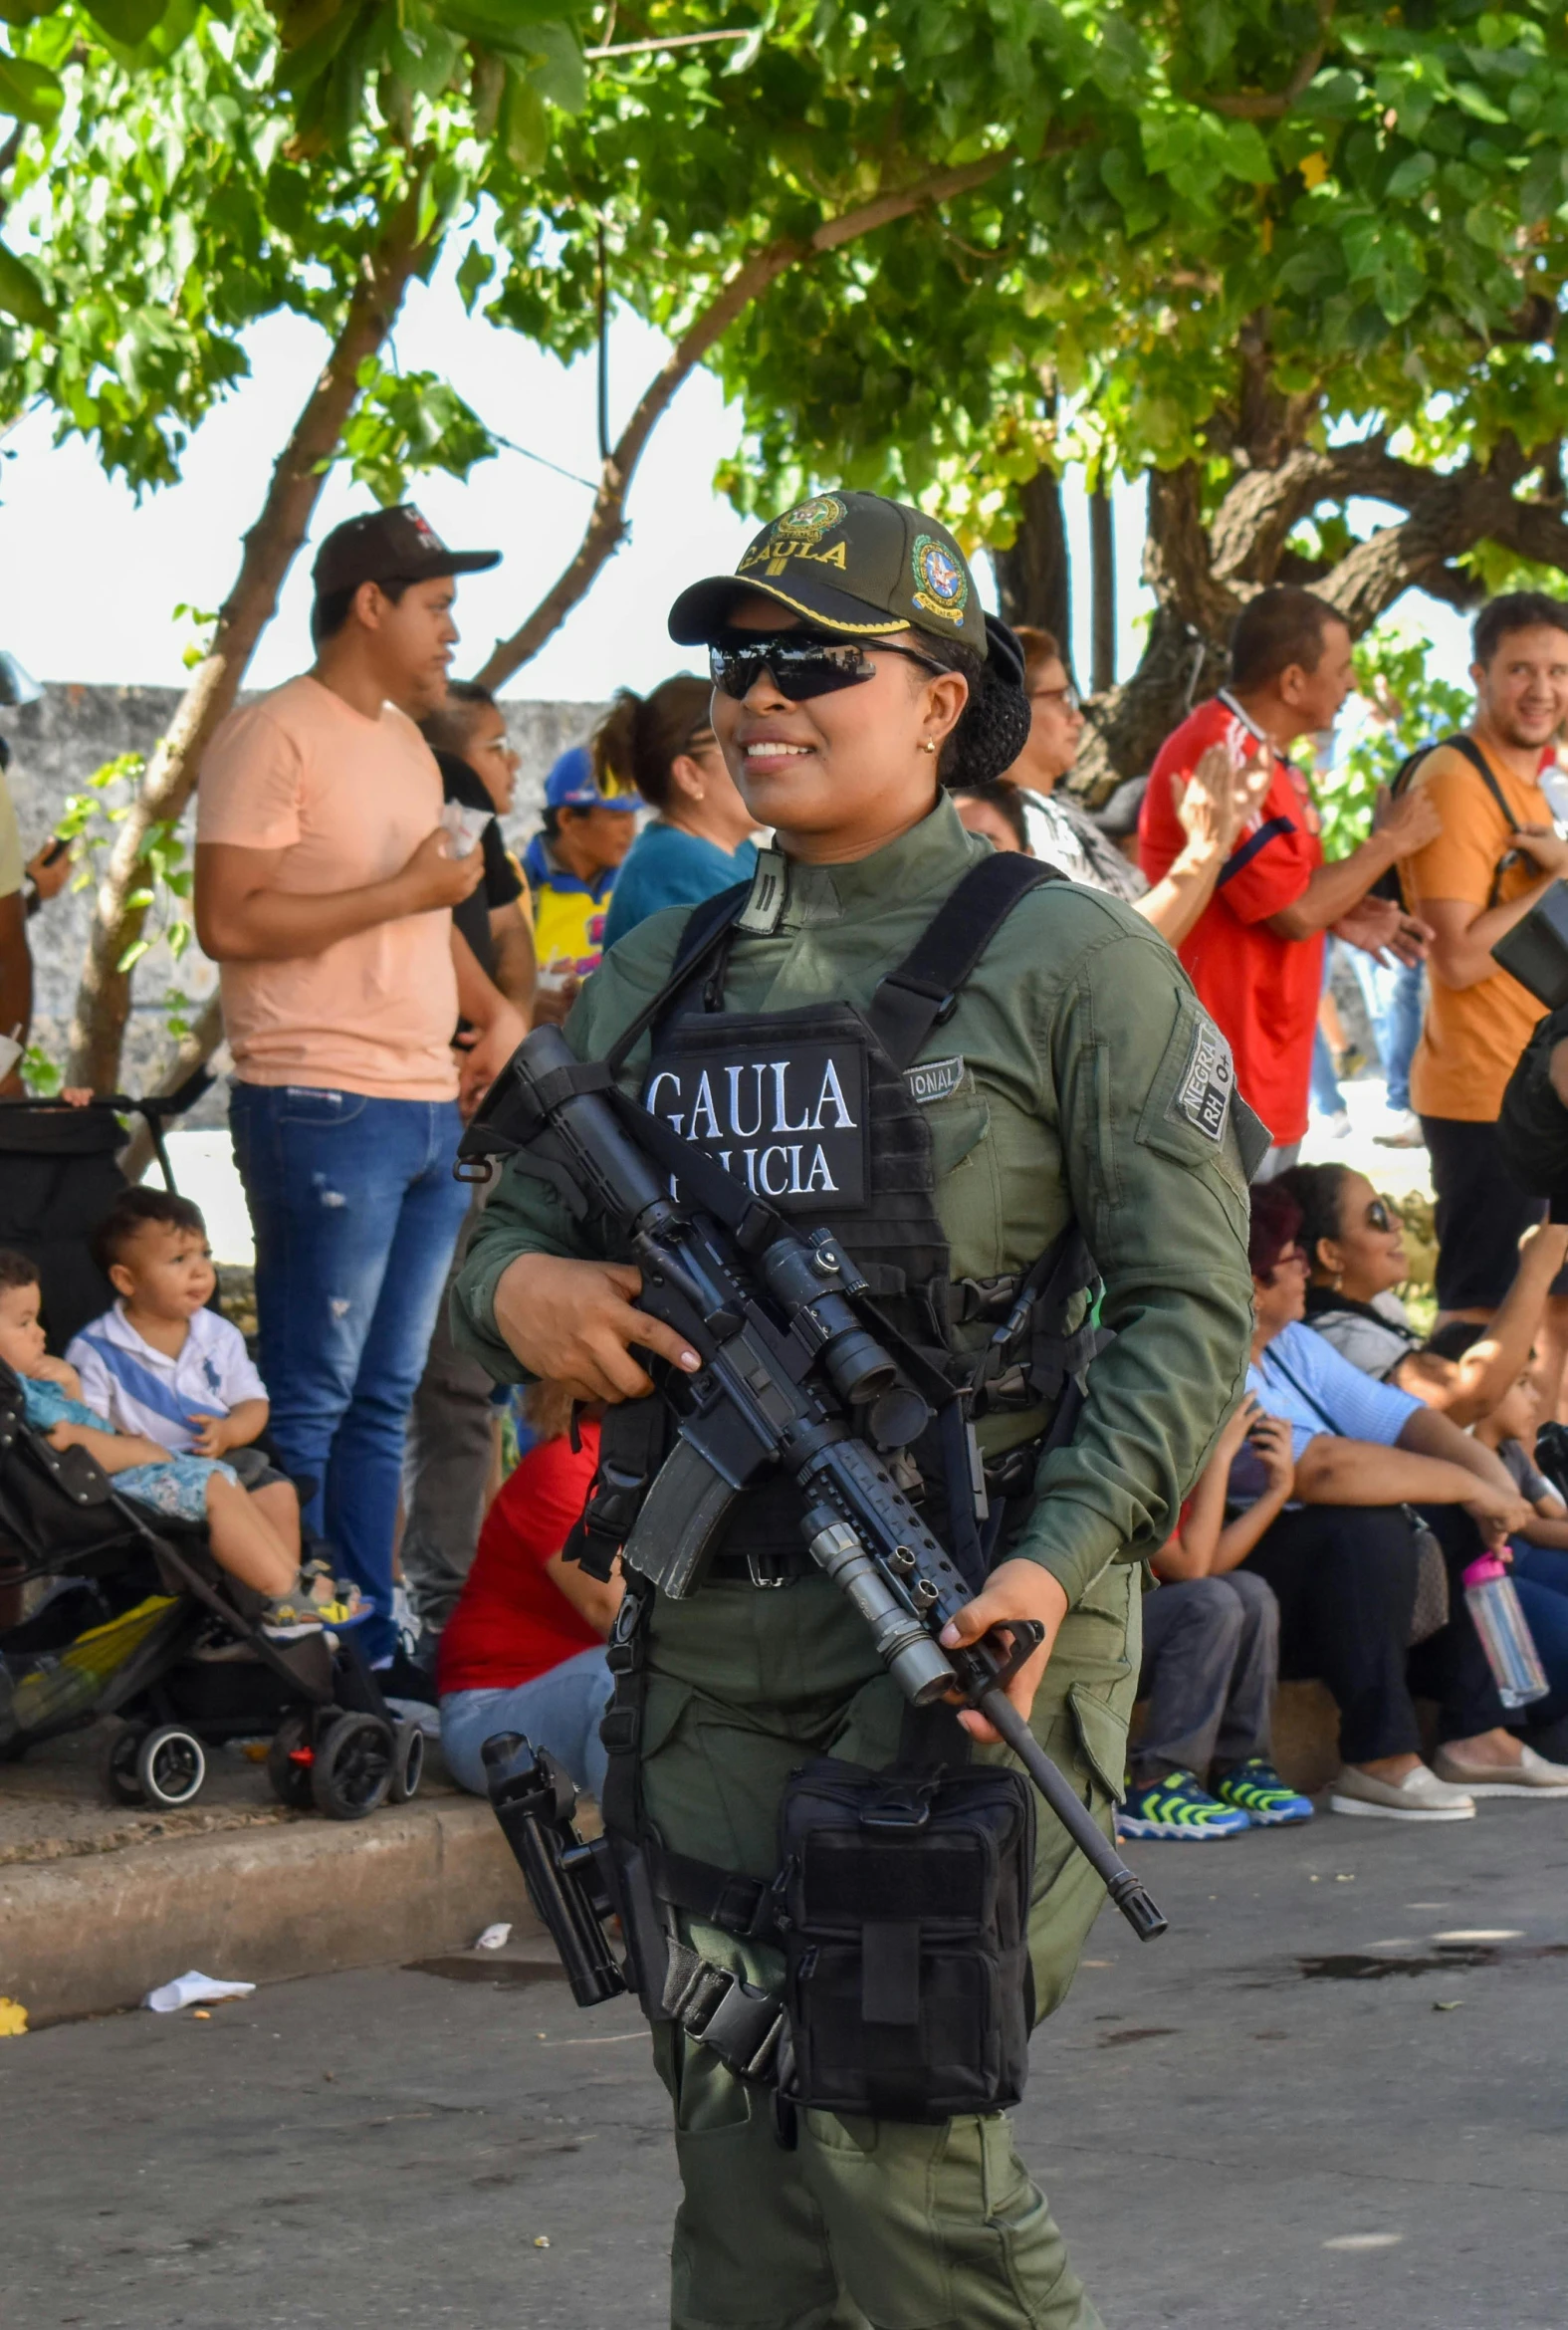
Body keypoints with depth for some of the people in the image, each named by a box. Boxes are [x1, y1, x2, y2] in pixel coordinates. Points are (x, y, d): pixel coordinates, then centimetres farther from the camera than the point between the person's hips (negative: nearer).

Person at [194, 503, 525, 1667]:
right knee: (311, 1401, -6)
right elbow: (230, 921, -17)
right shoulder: (277, 736, -9)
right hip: (326, 1106, -9)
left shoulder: (407, 746, 19)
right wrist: (406, 891, -16)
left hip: (431, 1109, 9)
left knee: (385, 1398, 11)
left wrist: (496, 1010, 10)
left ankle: (370, 1645, 17)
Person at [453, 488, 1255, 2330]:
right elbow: (512, 1229, 19)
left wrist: (1061, 1559, -19)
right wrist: (515, 1293, -6)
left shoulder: (1067, 964, -1)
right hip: (709, 1654, 5)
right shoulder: (653, 982, 14)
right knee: (741, 2171, 7)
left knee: (899, 2141, -10)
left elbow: (1188, 1305, -5)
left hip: (962, 1637, -5)